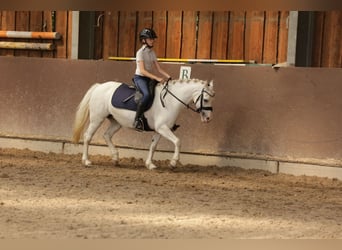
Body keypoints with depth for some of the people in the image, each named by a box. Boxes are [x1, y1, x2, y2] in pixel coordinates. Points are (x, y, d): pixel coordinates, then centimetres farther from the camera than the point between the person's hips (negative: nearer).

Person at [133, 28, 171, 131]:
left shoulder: (152, 53, 12)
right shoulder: (140, 52, -11)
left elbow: (159, 69, 11)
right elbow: (142, 71, -20)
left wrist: (169, 77, -5)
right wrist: (156, 78, -27)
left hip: (149, 78, 9)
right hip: (140, 78, -9)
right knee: (147, 94, -36)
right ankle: (137, 119, -32)